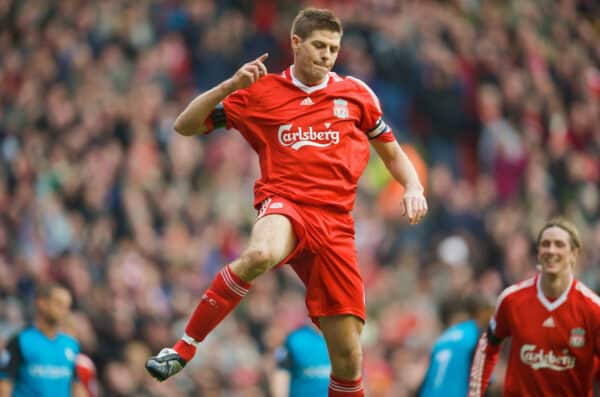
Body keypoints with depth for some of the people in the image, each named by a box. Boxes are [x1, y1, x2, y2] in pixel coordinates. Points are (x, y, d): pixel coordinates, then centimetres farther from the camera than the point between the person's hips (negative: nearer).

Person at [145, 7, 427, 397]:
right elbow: (185, 125, 9)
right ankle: (183, 349, -28)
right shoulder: (262, 92, 9)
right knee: (261, 254, -41)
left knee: (348, 357, -4)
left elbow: (392, 153, 24)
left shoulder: (356, 93, 14)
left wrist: (414, 187, 4)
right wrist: (230, 86, -6)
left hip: (335, 222, 2)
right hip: (283, 204, -2)